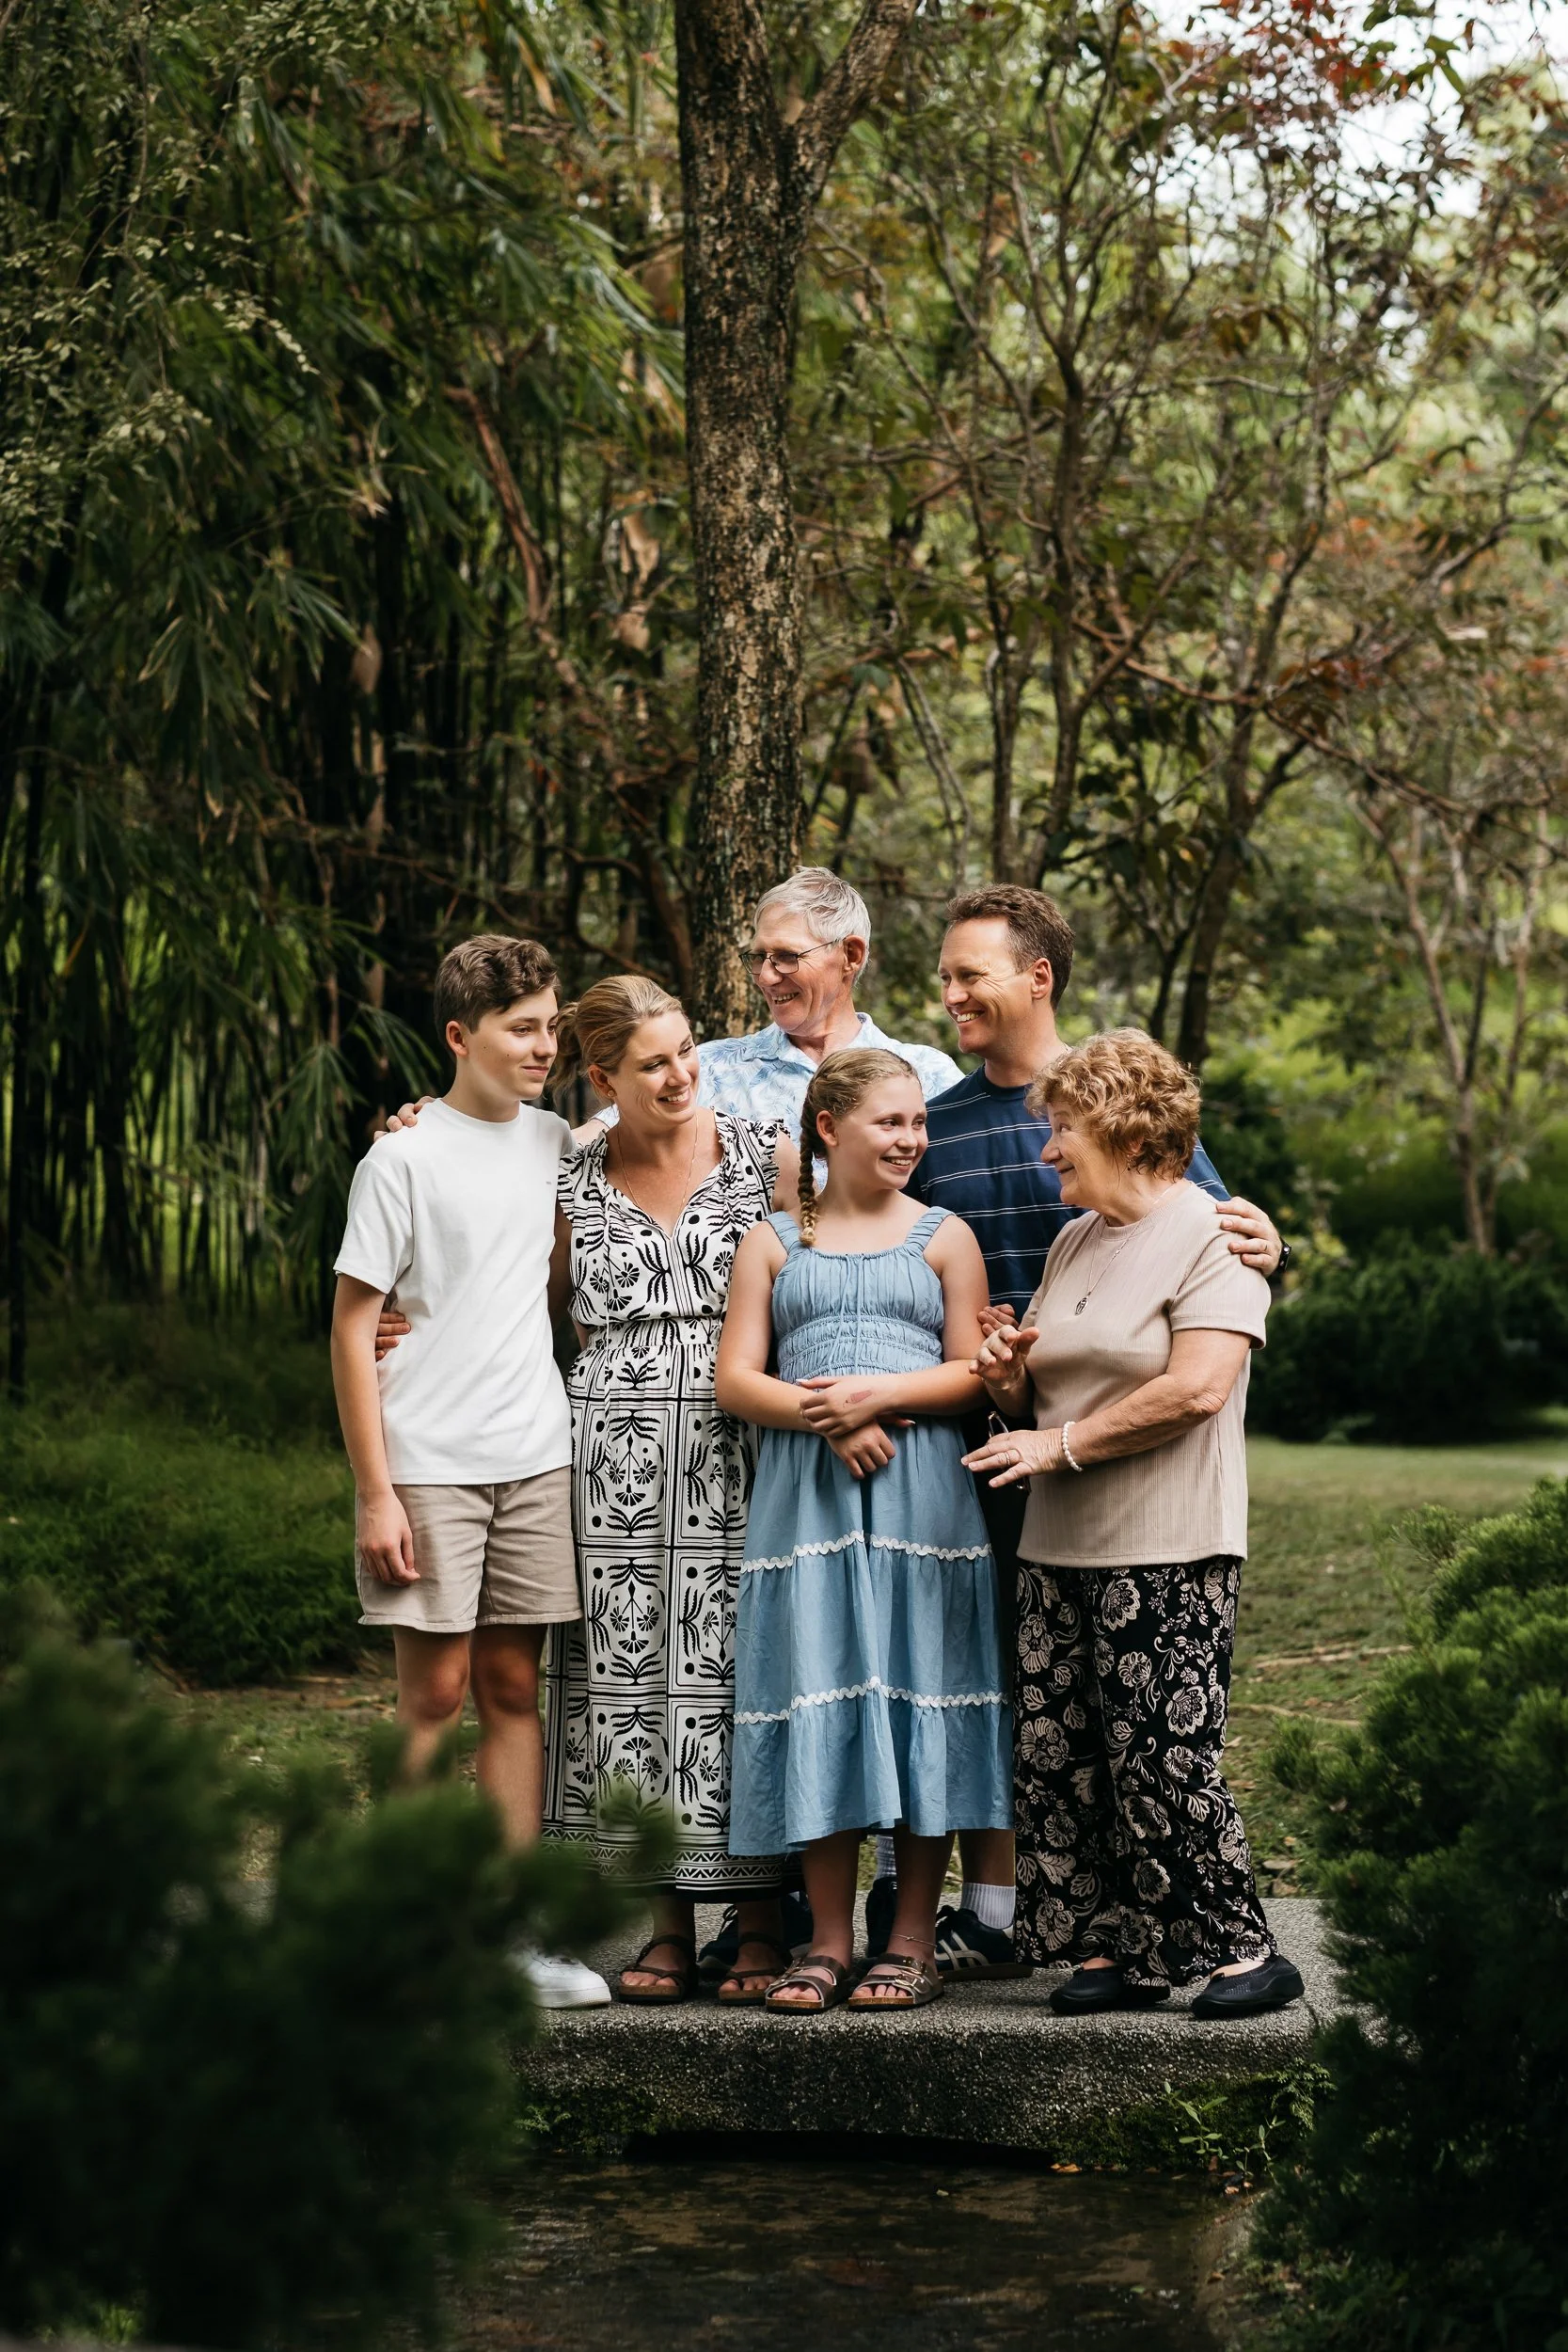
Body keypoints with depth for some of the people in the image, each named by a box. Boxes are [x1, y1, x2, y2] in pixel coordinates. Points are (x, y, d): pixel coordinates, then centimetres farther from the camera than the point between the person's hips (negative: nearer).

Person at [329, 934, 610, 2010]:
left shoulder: (554, 1143, 10)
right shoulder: (405, 1158, -7)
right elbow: (353, 1326, -8)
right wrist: (376, 1490, -12)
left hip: (535, 1457, 5)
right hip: (429, 1465, -5)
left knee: (515, 1687, 6)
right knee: (436, 1691, -2)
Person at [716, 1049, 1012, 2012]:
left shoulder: (943, 1237, 11)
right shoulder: (774, 1242, 13)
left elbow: (974, 1371, 3)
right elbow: (735, 1378, 5)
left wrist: (879, 1393, -12)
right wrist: (823, 1416, -12)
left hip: (920, 1490, -1)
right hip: (804, 1494, 1)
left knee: (918, 1692, -2)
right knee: (818, 1699, -1)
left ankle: (913, 1942, 6)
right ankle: (830, 1941, 6)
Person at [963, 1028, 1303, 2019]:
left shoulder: (1213, 1235, -6)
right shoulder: (1073, 1242, 19)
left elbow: (1198, 1387, -18)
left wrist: (1062, 1444, -13)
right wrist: (1010, 1377, 2)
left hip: (1167, 1552, -8)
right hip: (1059, 1546, 8)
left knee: (1164, 1759, -9)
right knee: (1060, 1756, 3)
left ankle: (1242, 1948, 2)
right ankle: (1120, 1949, 11)